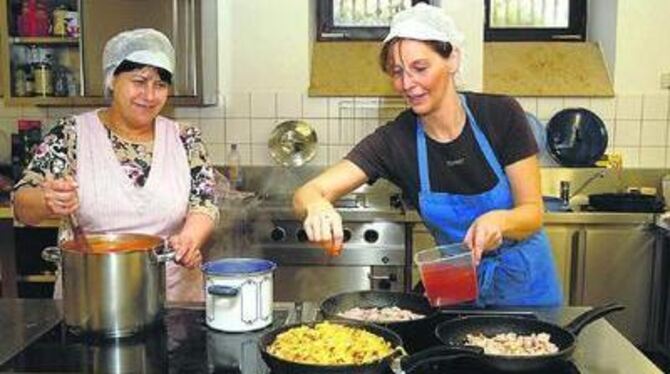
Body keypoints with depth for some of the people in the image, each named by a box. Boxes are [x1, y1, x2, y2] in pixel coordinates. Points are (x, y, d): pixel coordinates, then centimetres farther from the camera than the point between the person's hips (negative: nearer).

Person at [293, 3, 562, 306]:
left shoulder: (501, 115, -18)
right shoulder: (394, 140, -18)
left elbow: (533, 213, -15)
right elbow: (306, 193, -26)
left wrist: (500, 220, -37)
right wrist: (316, 206, -50)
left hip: (525, 282, 0)